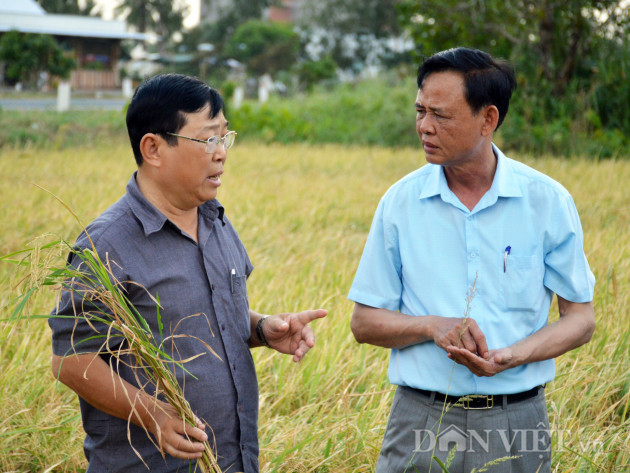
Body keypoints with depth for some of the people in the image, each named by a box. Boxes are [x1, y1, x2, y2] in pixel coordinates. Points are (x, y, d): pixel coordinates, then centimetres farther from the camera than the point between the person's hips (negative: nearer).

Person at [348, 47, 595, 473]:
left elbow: (580, 318, 1)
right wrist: (433, 327, -15)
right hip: (421, 418, 1)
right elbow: (365, 321, 4)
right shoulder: (401, 202, -1)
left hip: (516, 420, 0)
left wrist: (510, 357, -16)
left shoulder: (548, 201, -4)